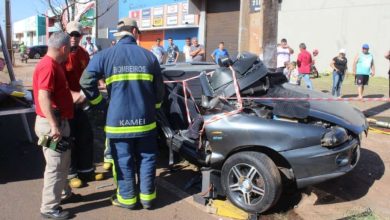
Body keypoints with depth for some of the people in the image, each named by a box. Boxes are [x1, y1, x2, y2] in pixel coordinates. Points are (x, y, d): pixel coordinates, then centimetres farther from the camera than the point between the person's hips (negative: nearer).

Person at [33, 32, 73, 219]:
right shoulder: (48, 66, -19)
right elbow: (43, 97, -27)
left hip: (60, 121, 10)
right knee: (55, 166, -1)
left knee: (64, 162, 22)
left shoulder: (55, 64, 12)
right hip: (52, 124, -10)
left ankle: (64, 193, 38)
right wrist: (54, 125, -30)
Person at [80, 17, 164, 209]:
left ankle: (127, 198, 23)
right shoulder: (149, 56, 4)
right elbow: (159, 89, 8)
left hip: (118, 120, -1)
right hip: (145, 119, 2)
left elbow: (86, 81, -7)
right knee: (146, 158, 14)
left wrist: (98, 102, 7)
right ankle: (147, 197, 24)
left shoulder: (105, 55, -1)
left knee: (123, 161, 11)